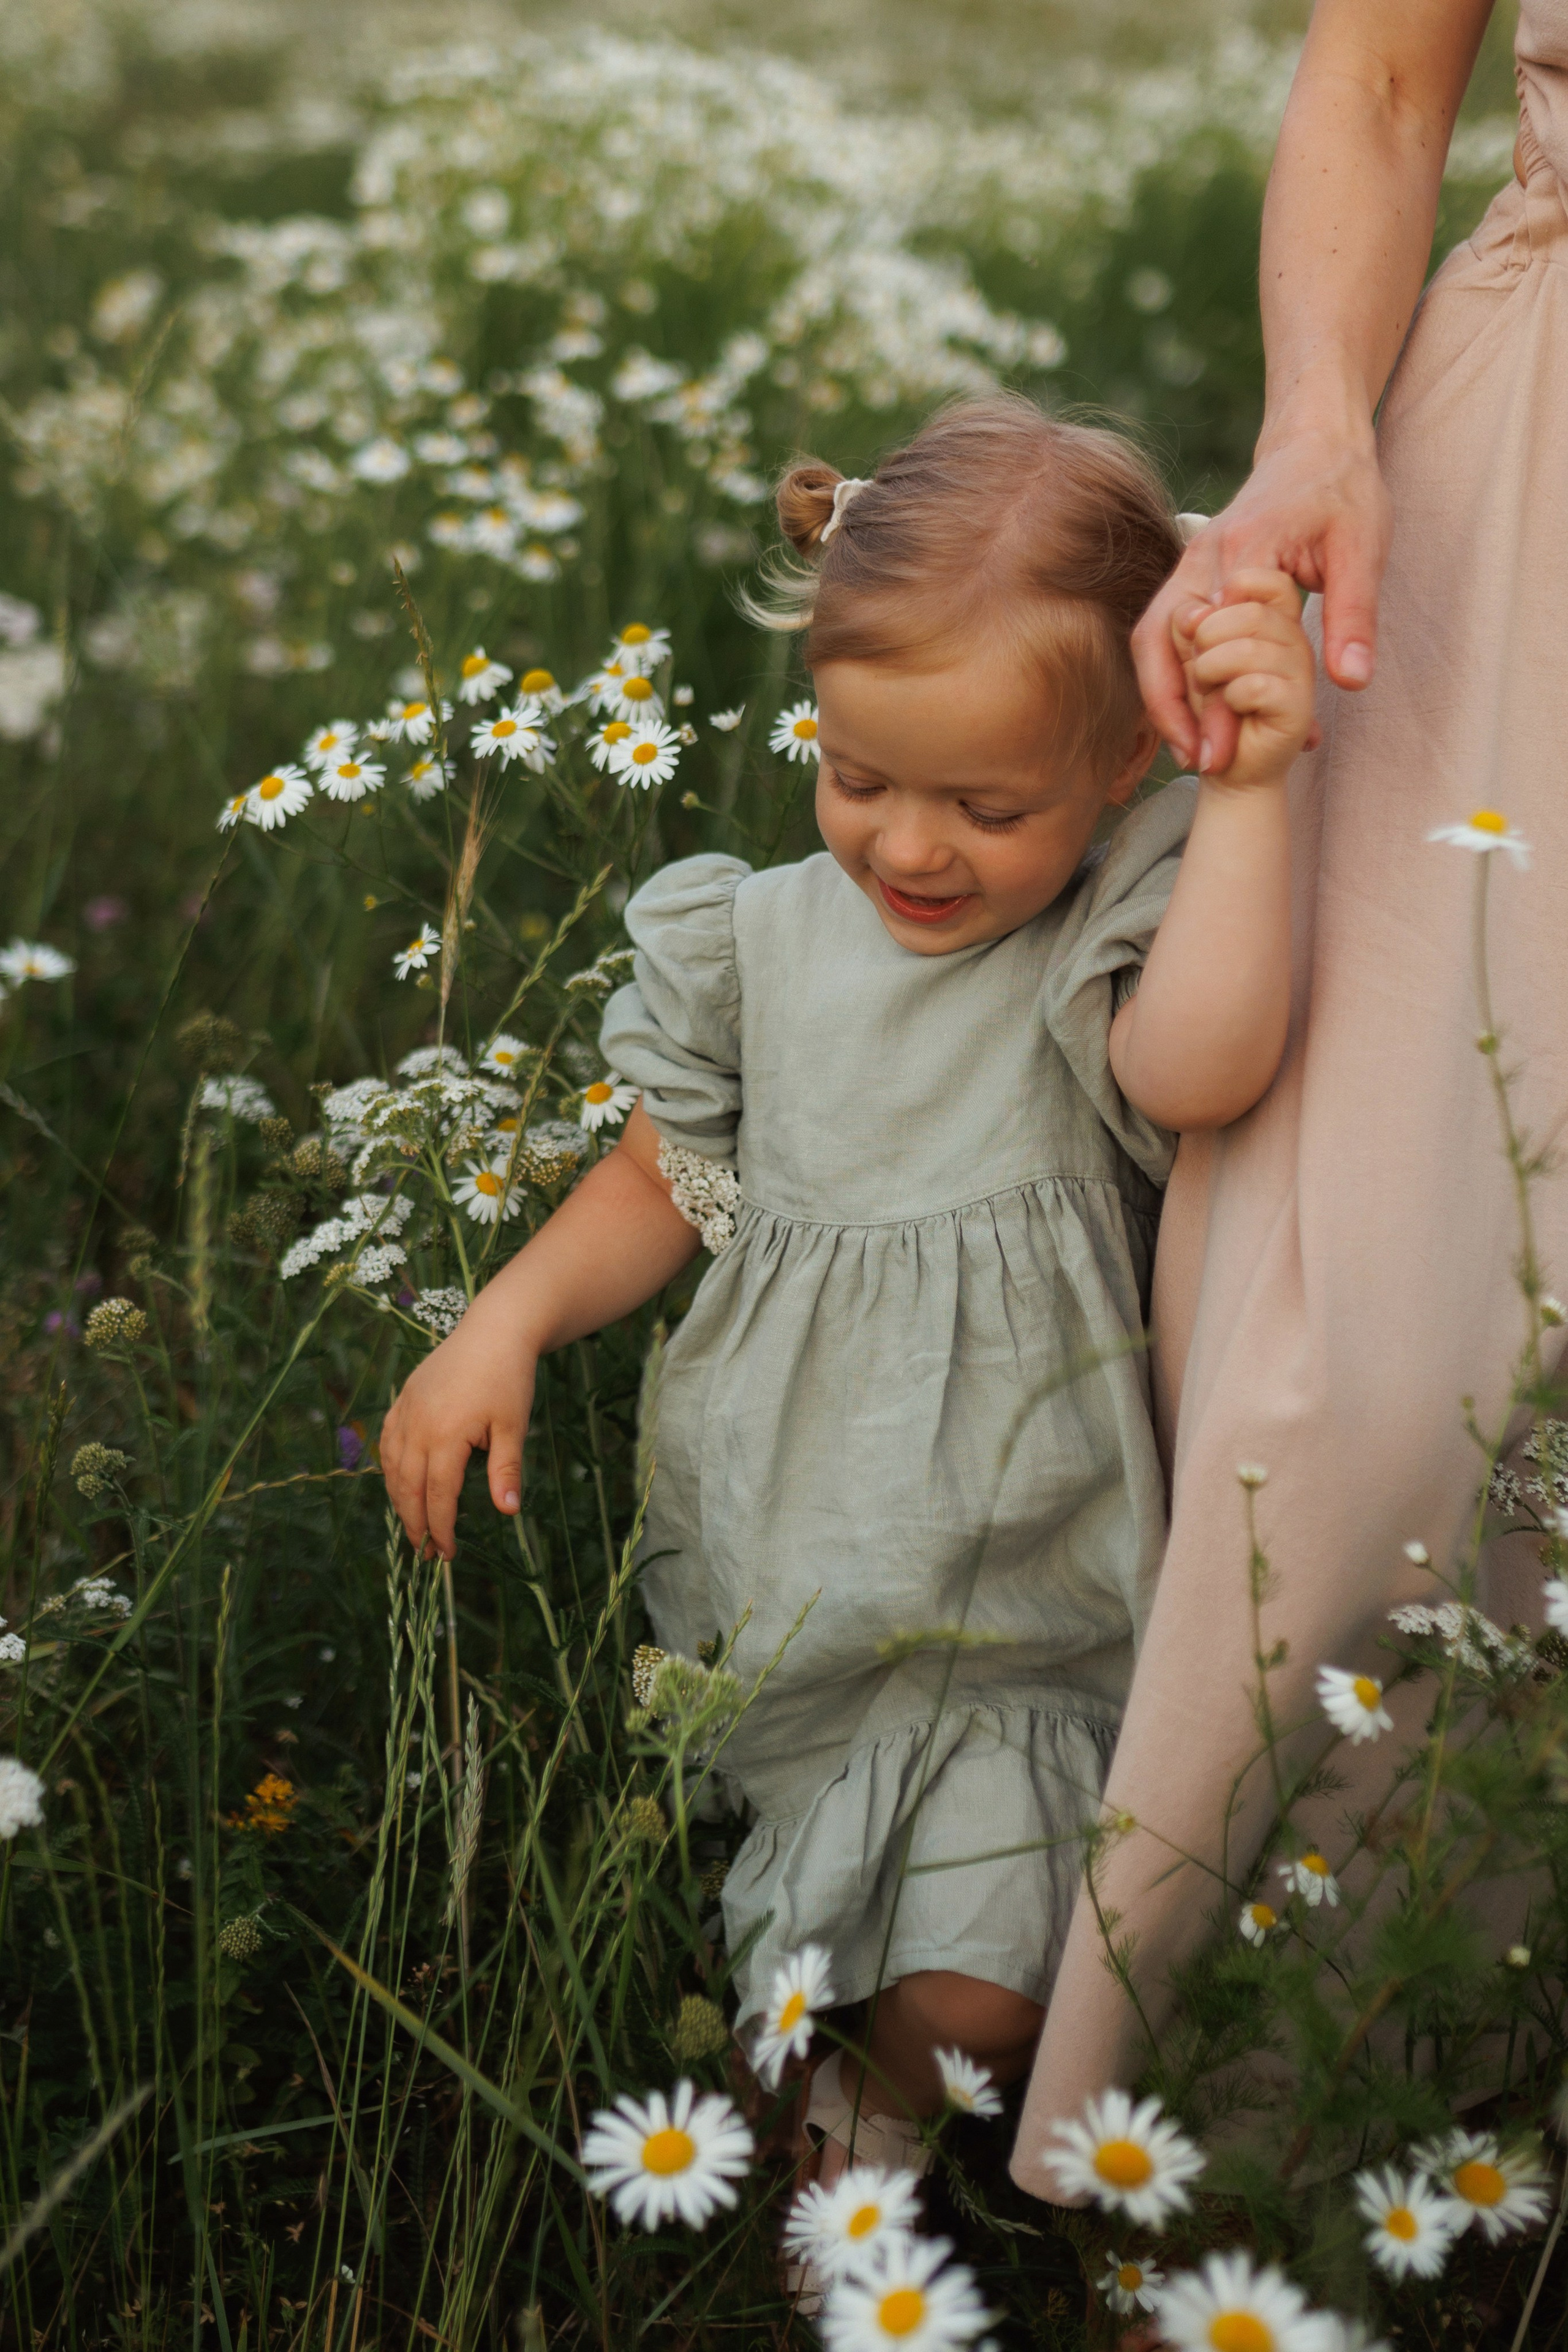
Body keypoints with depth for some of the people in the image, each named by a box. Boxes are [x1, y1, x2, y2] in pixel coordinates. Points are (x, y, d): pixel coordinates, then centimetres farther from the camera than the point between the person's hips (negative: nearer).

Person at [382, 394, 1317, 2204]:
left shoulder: (1112, 946, -11)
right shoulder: (764, 941, -1)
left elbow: (1201, 1068, -35)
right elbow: (664, 1184, 11)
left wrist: (1248, 790, -33)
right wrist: (504, 1324, -2)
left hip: (1002, 1609, -3)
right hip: (758, 1566, 4)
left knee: (975, 1996, -11)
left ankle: (876, 2125, 19)